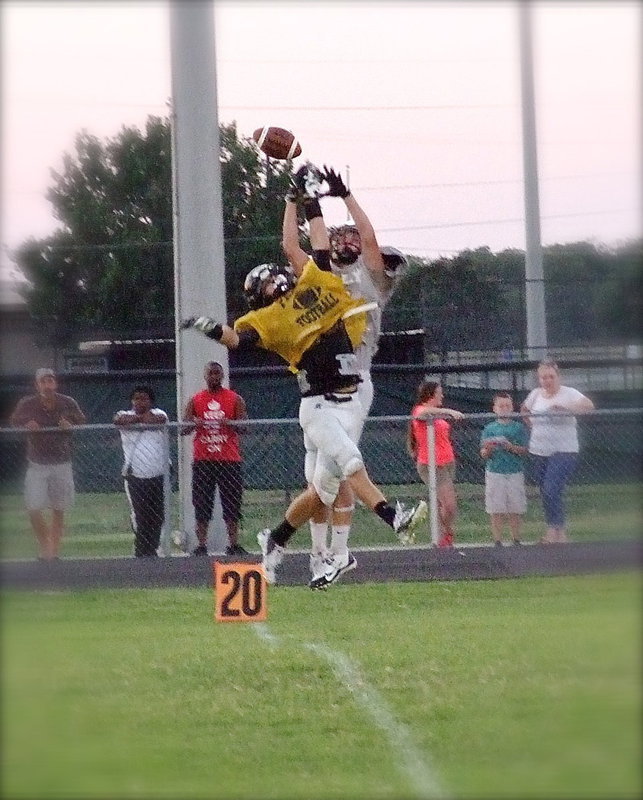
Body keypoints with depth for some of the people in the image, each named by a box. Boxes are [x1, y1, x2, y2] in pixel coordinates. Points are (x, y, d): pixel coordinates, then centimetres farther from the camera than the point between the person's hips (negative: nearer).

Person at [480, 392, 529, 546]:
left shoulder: (518, 428, 6)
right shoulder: (489, 428, 6)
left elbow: (524, 451, 1)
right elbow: (483, 455, 4)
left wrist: (511, 447, -16)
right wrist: (488, 449, -18)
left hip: (515, 472, 0)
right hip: (495, 473, 0)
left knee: (515, 510, 1)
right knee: (496, 511, -2)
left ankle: (516, 540, 8)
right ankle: (497, 541, 2)